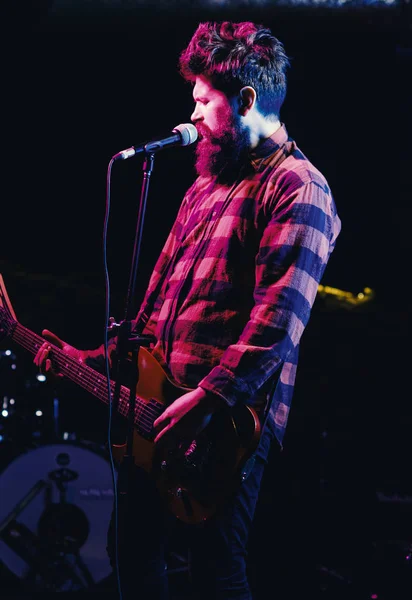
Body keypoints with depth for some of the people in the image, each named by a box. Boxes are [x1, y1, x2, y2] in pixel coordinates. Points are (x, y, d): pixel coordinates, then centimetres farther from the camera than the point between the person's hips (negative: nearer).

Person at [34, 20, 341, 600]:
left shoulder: (297, 187, -10)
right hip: (160, 410, 9)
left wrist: (207, 400, -25)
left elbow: (279, 318, -21)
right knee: (133, 551, 16)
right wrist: (99, 359, 16)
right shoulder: (207, 185, 20)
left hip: (230, 421, -9)